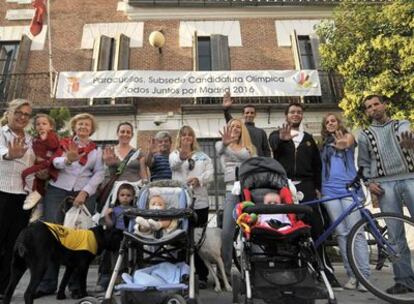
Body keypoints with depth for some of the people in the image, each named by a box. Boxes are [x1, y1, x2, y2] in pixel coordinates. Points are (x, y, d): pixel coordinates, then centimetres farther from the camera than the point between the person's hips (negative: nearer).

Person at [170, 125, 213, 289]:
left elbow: (210, 173, 2)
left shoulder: (203, 156, 16)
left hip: (200, 202, 2)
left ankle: (202, 276, 14)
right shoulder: (175, 154, 9)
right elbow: (174, 165, -16)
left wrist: (199, 179, -19)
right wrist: (182, 156, -40)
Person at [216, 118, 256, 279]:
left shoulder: (250, 148, 20)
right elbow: (222, 149, -12)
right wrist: (225, 142, -35)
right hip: (233, 191, -1)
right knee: (227, 232, -6)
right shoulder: (221, 145, 13)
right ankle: (225, 269, 8)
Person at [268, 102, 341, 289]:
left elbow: (317, 164, 22)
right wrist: (282, 139, -39)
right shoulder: (277, 134, 9)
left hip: (306, 186, 3)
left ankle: (325, 271, 4)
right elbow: (273, 145, -17)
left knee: (317, 227, -4)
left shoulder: (308, 138, 21)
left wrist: (318, 187, 12)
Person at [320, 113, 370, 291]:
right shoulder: (324, 144, 19)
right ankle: (352, 275, 7)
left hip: (349, 188, -3)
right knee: (341, 233, 2)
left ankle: (364, 276, -5)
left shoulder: (347, 136, 11)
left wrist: (343, 144, -29)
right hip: (330, 191, 4)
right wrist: (318, 187, 10)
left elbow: (347, 143, -13)